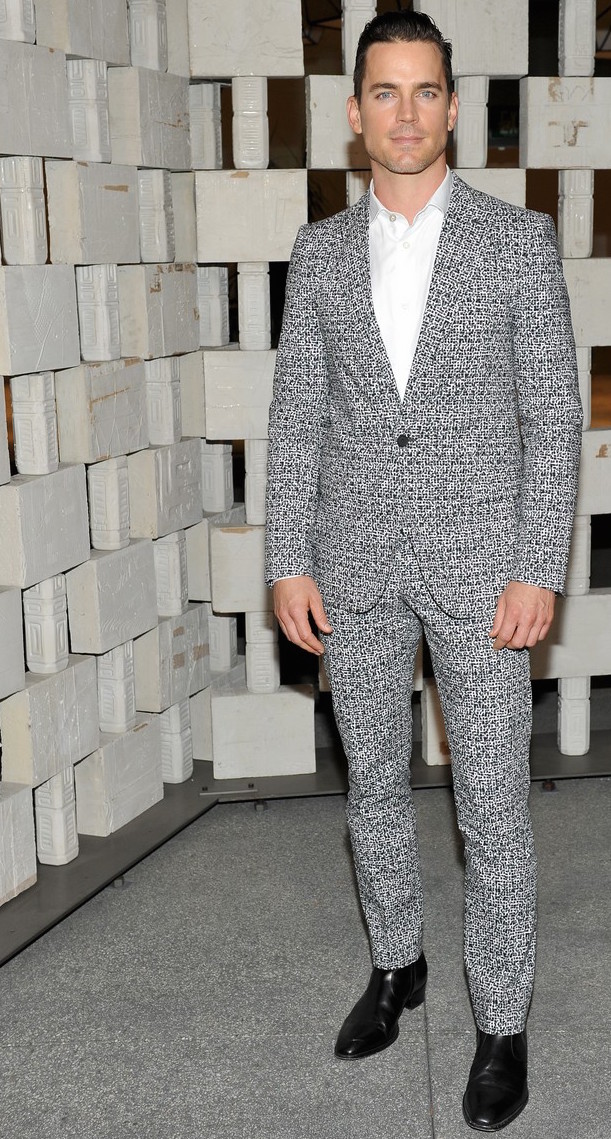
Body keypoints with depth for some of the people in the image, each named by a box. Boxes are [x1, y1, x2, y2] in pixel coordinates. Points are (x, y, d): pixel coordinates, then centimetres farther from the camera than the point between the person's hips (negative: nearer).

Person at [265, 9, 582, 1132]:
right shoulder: (319, 251, 6)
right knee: (374, 784, 15)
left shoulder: (519, 239, -2)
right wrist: (289, 562, -1)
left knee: (492, 804, 3)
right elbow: (296, 412, 6)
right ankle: (396, 965, 36)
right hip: (355, 562, 3)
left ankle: (503, 1025, 19)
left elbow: (553, 412, -4)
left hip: (478, 562, -3)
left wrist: (538, 571, -11)